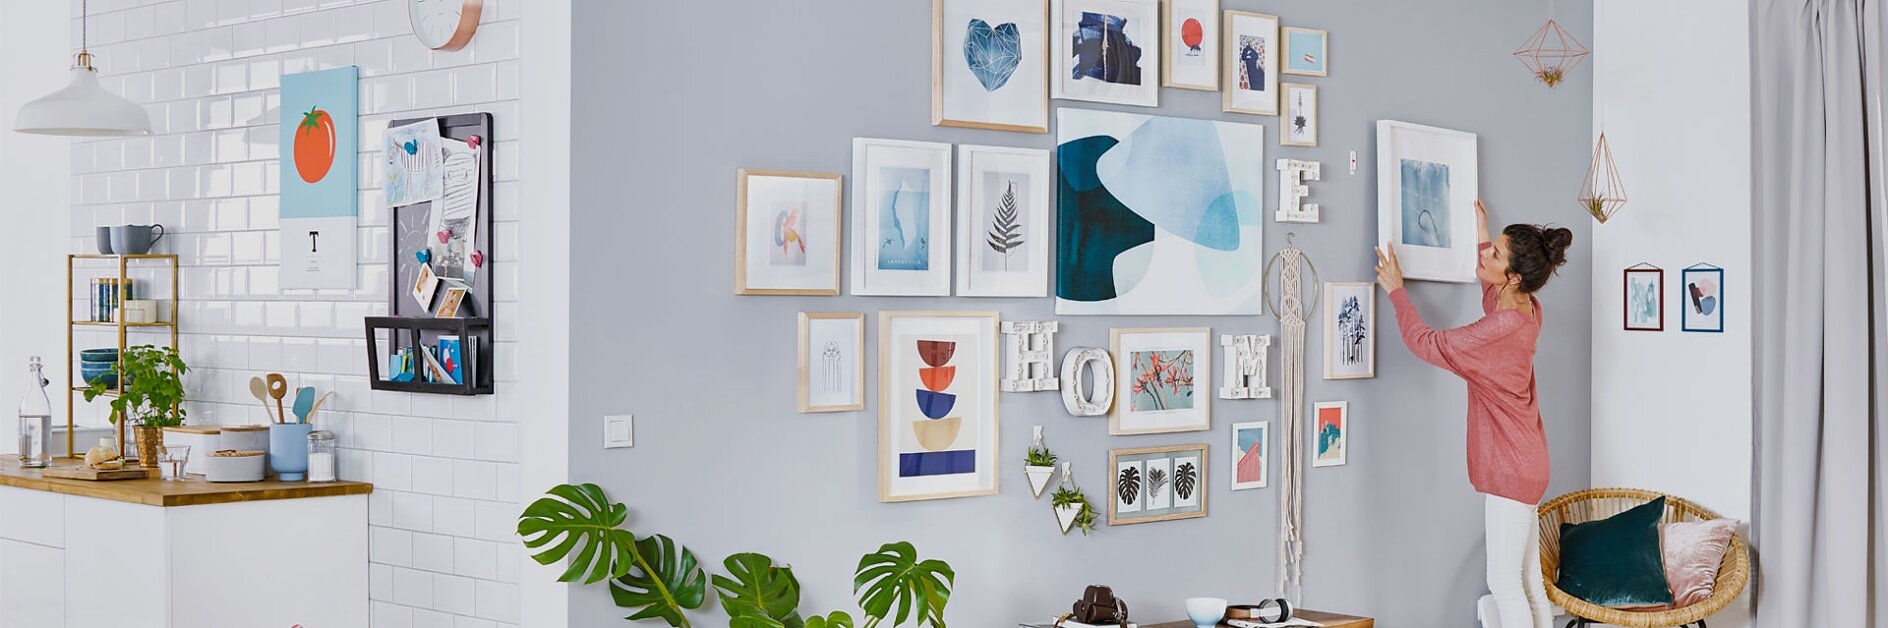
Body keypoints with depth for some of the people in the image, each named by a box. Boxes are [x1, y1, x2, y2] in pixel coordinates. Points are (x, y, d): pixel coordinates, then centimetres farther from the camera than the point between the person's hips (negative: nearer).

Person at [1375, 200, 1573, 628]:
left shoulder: (1502, 327, -24)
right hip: (1522, 463, 10)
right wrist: (1483, 235, 36)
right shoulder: (1527, 308, 4)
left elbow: (1426, 343, -16)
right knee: (1528, 581, 12)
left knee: (1504, 582, -5)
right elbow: (1492, 297, 31)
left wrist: (1396, 290, -4)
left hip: (1511, 466, -10)